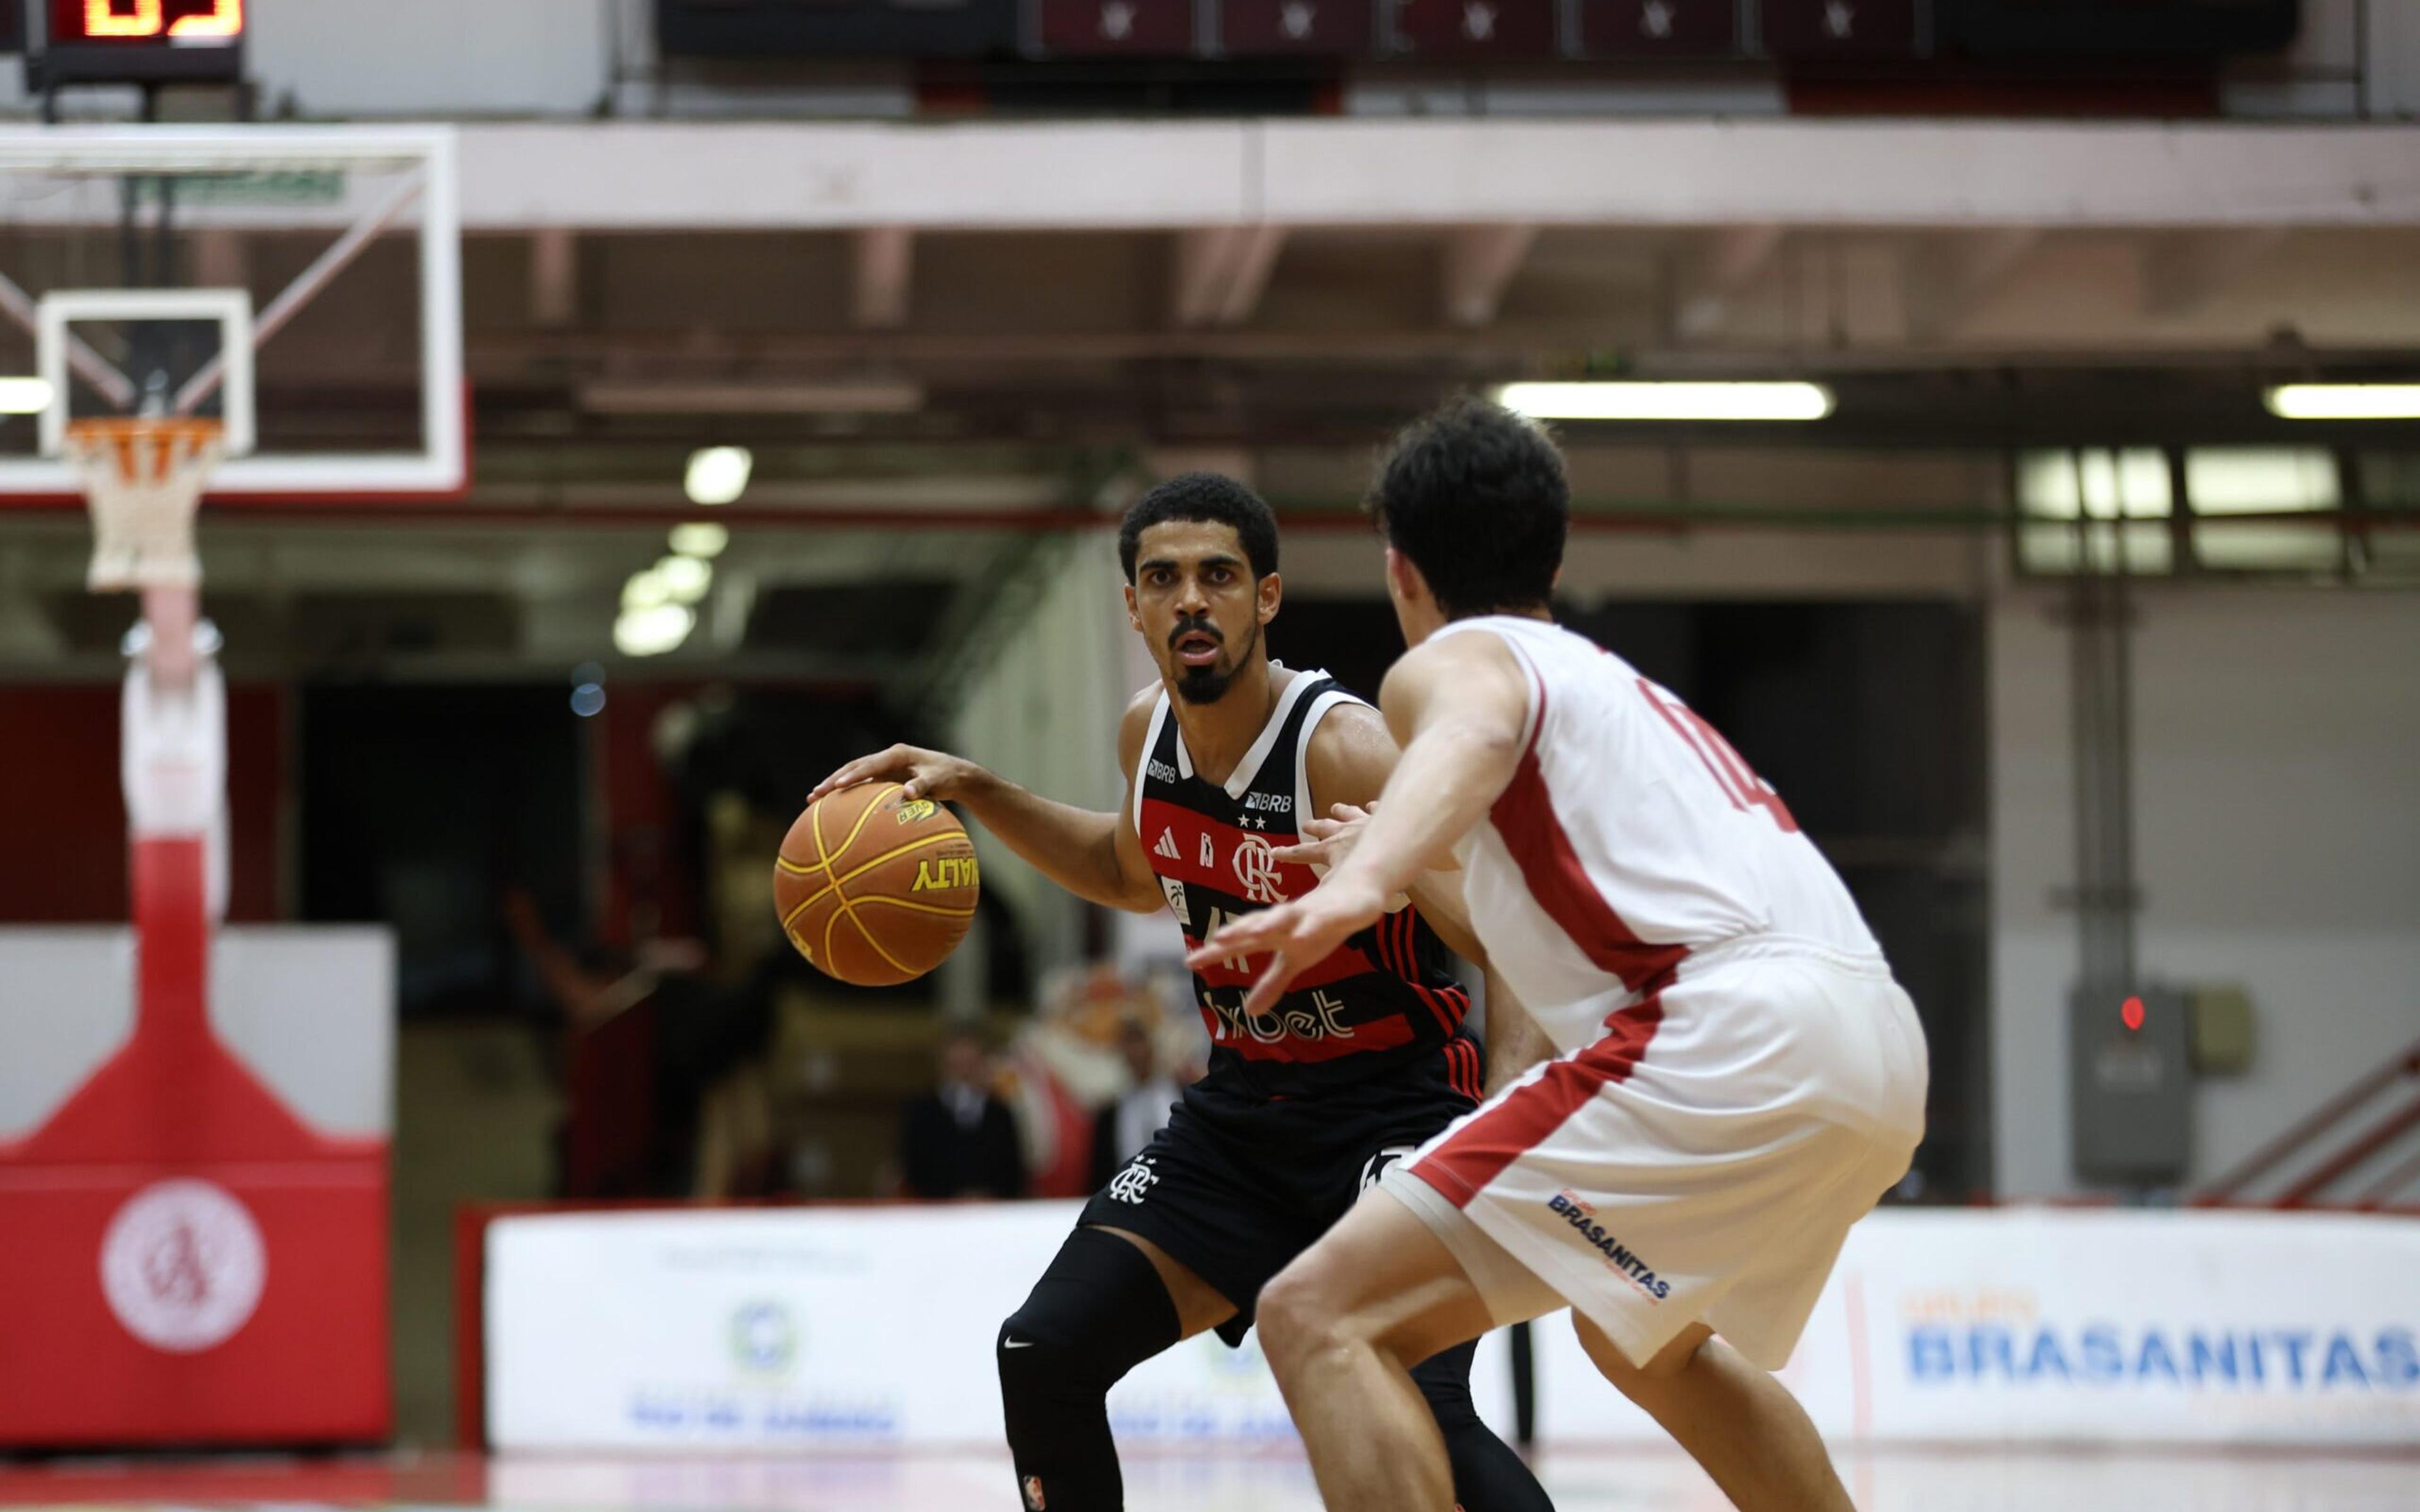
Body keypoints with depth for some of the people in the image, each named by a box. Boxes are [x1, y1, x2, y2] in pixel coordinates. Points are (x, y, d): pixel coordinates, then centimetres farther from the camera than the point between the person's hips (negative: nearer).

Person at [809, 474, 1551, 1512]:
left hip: (1397, 1104, -7)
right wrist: (972, 791, 13)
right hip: (1242, 1107, 7)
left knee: (1412, 1405, -29)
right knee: (1043, 1355, 0)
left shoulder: (1343, 751, -24)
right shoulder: (1149, 732, -1)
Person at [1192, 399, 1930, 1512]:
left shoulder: (1451, 661, 10)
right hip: (1881, 1045, 9)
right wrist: (1405, 859, 72)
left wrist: (1360, 886, -35)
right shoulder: (1619, 686, 35)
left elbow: (1477, 734, -17)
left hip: (1731, 1036, -8)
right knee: (1647, 1340, 37)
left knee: (1320, 1315, -11)